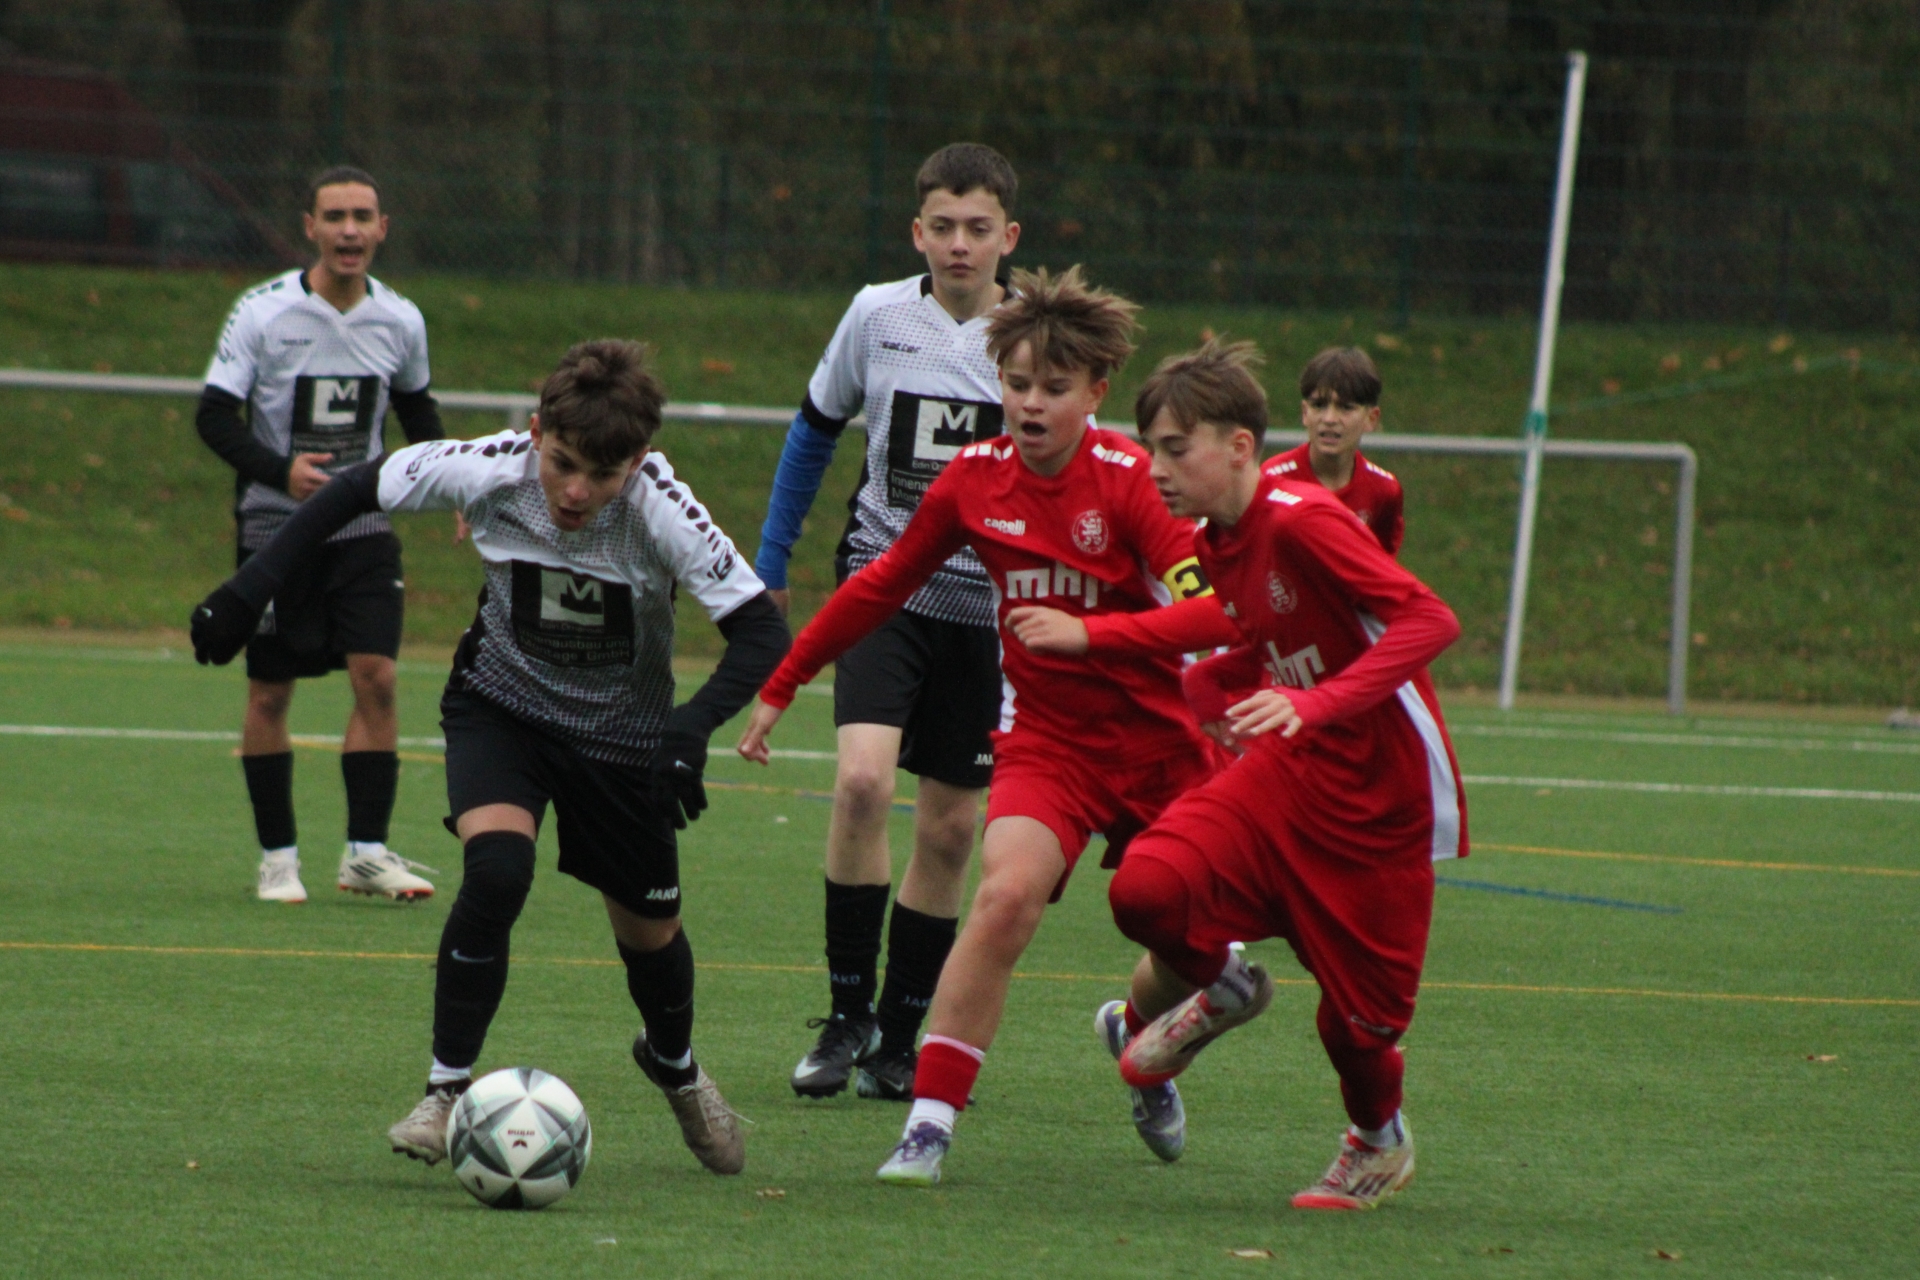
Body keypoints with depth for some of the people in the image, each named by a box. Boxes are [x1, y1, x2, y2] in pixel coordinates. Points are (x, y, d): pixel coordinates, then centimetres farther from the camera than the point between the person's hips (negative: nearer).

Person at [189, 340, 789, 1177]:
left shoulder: (661, 512, -32)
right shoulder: (487, 472, -28)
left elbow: (762, 633, -30)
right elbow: (355, 491, -11)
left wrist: (694, 726, -46)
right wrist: (249, 591, -15)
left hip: (621, 731, 0)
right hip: (501, 706, 0)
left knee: (648, 932, 13)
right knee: (496, 872, -27)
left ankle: (675, 1067, 47)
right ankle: (448, 1090, -14)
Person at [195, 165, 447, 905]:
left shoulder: (400, 322, 1)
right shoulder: (263, 313, -10)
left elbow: (417, 410, 19)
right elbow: (214, 417, -12)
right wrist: (281, 471, -27)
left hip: (362, 527, 2)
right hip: (275, 526, -2)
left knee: (376, 676, -10)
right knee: (270, 692, 1)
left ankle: (367, 851, -5)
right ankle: (277, 856, 13)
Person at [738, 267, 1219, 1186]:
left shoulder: (1130, 480, -14)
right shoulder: (974, 482, -2)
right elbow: (882, 586, 11)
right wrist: (780, 686, 17)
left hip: (1156, 742, -1)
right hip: (1044, 738, 1)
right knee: (1007, 891, -25)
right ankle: (930, 1119, -23)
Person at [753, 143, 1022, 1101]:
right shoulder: (877, 316, -3)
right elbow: (814, 430, 12)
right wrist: (770, 563, 15)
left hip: (986, 602, 1)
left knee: (950, 826, 4)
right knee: (862, 778, -21)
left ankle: (897, 1037, 19)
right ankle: (846, 1013, -7)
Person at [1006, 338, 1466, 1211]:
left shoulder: (1303, 522, -23)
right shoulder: (1217, 541, 2)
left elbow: (1429, 620, -29)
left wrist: (1319, 703, -40)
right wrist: (1090, 637, 23)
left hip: (1381, 802, -6)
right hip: (1285, 777, 6)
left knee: (1356, 1019, 0)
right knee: (1145, 888, -20)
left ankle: (1379, 1143, 34)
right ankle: (1214, 988, 14)